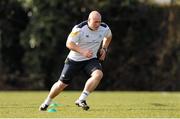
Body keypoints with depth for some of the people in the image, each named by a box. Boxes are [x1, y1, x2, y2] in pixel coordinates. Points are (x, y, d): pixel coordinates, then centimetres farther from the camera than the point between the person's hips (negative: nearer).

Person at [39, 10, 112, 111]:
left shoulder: (104, 28, -8)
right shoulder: (79, 29, -22)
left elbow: (108, 36, 17)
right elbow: (69, 43, -20)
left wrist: (104, 48, 4)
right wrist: (83, 52, -32)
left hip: (91, 59, 3)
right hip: (74, 60, -3)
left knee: (98, 74, -29)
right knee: (62, 83, 2)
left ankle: (81, 100, -23)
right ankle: (47, 102, 27)